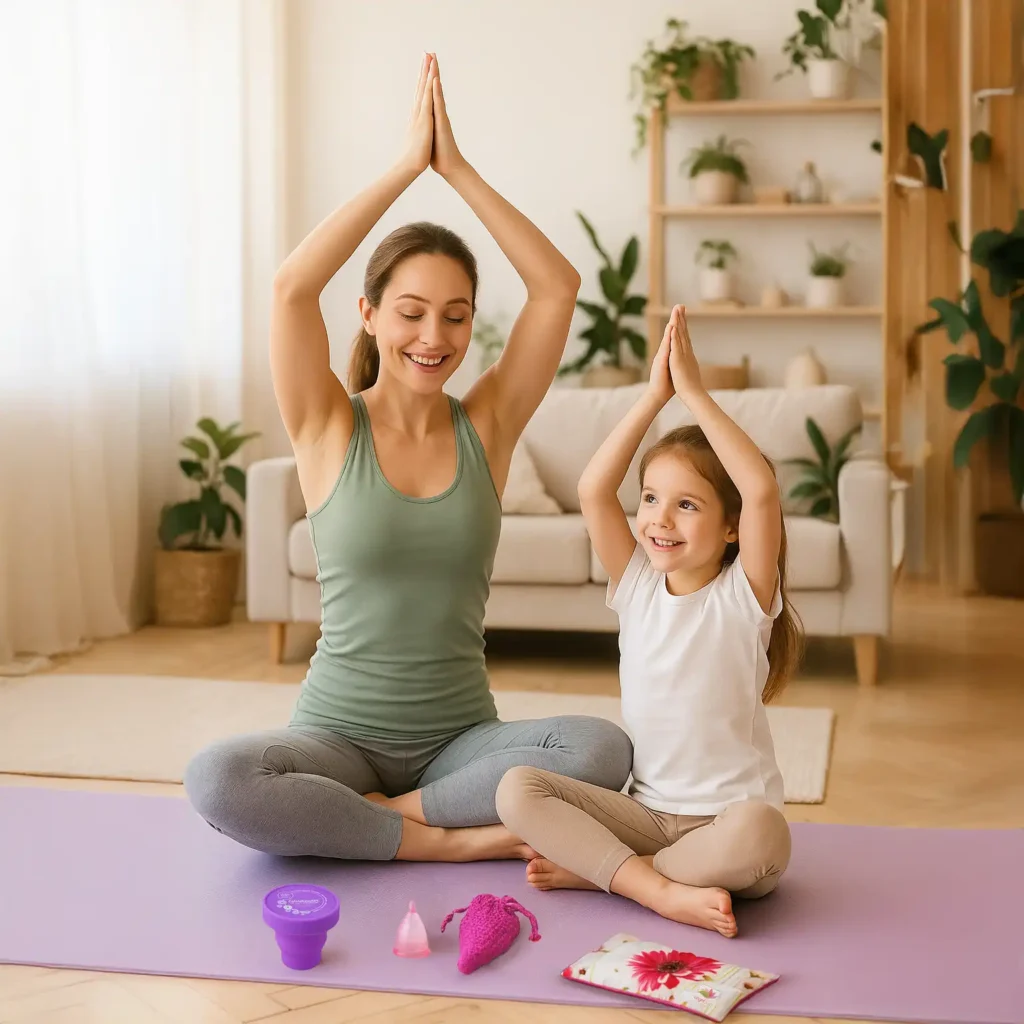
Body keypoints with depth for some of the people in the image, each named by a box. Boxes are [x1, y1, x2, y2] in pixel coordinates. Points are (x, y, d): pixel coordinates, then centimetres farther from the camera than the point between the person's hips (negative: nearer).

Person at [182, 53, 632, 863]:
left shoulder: (486, 426, 3)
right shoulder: (329, 427, -1)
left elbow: (558, 286, -7)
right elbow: (292, 287, -18)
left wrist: (456, 168, -8)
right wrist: (407, 166, -14)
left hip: (461, 735, 2)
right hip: (339, 734, -2)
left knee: (603, 749, -28)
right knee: (217, 780, -33)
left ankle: (375, 817, -13)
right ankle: (449, 840, -17)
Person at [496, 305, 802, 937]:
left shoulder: (744, 594, -8)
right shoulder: (637, 584, 3)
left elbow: (762, 489, -25)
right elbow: (593, 490, -10)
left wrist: (693, 391, -20)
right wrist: (655, 394, -13)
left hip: (727, 818, -3)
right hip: (646, 810, 4)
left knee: (761, 835, -37)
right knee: (517, 789, -17)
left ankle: (595, 869, -19)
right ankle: (666, 891, -24)